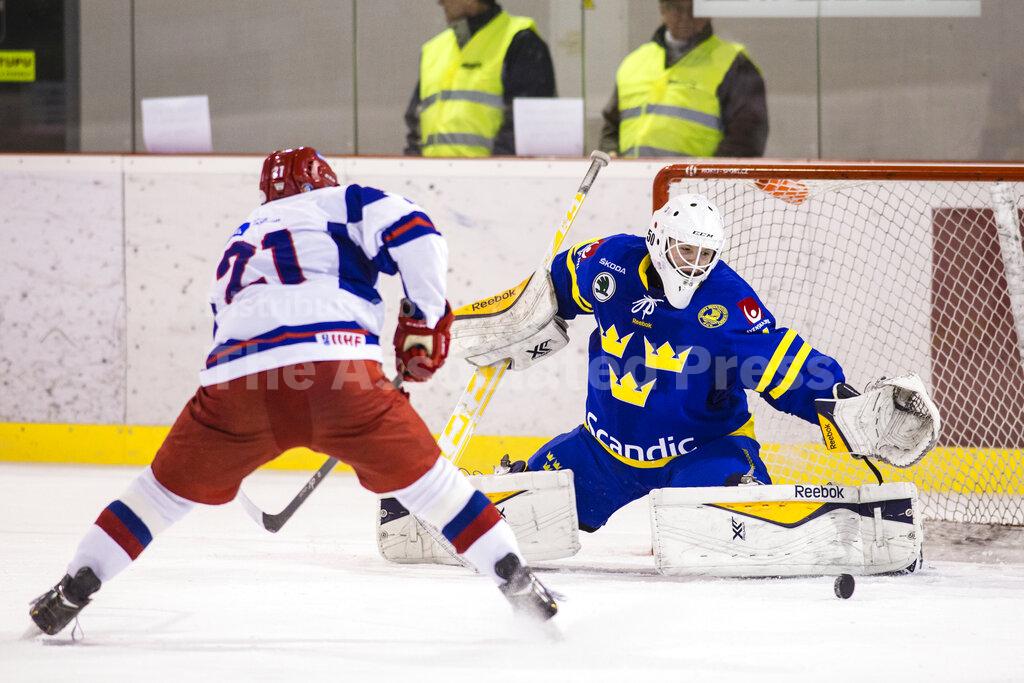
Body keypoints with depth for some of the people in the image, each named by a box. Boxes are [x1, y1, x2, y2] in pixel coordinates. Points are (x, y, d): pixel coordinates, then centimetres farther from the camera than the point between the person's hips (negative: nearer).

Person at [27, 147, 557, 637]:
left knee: (171, 486, 23)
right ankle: (515, 580, 12)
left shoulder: (237, 245, 37)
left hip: (237, 379, 3)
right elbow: (413, 233, 4)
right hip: (336, 367, -3)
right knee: (423, 475, 14)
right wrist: (424, 320, 12)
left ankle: (72, 591, 21)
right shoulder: (338, 205, 21)